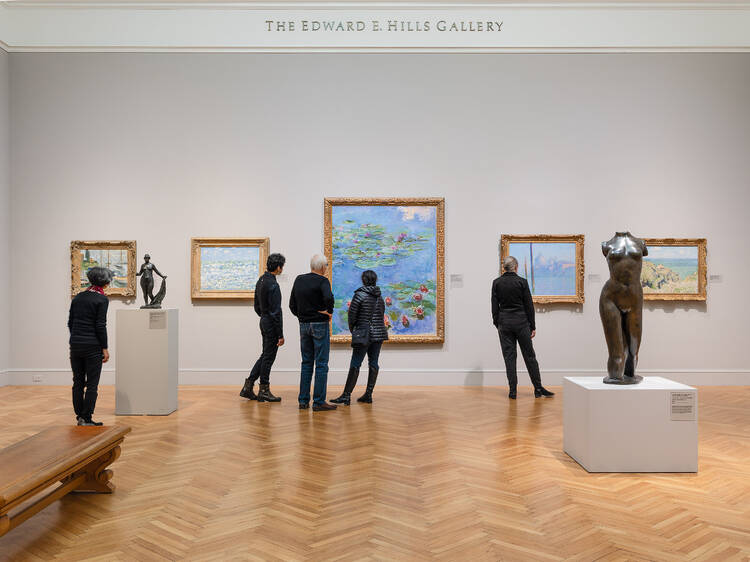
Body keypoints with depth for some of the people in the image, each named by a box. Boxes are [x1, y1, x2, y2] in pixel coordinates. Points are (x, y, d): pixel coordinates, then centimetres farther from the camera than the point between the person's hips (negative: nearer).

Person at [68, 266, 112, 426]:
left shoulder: (77, 297, 9)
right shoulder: (102, 299, -9)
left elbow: (70, 322, 11)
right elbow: (100, 326, -13)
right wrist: (105, 348, -8)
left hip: (75, 345, 6)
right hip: (92, 345, -6)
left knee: (78, 382, 12)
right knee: (92, 384, 1)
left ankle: (79, 417, 17)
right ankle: (86, 419, 1)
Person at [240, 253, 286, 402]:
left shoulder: (261, 280, 9)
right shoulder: (273, 285, -20)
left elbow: (256, 305, 17)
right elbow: (276, 311, -21)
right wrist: (280, 335, -18)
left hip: (264, 321, 9)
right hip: (272, 324, -9)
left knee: (265, 355, 17)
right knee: (268, 357, 1)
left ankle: (248, 386, 17)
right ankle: (264, 391, 11)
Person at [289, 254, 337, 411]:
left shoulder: (299, 280, 9)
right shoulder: (322, 281, -10)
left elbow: (292, 305, 11)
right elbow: (328, 298, -29)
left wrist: (301, 316, 15)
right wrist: (329, 312, -12)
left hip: (303, 325, 6)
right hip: (320, 325, -6)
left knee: (306, 363, 13)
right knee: (321, 364, -1)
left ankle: (303, 400, 14)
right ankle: (319, 402, 0)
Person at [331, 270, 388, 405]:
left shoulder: (359, 295, -9)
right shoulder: (379, 297, 9)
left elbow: (352, 314, -7)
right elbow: (382, 315, 13)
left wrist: (352, 330, 9)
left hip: (363, 334, -6)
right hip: (379, 333, 6)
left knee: (355, 364, -5)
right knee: (373, 363, 7)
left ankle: (346, 395, -5)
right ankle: (368, 394, 9)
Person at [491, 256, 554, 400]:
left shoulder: (496, 283, 0)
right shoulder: (522, 282, -5)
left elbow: (494, 306, 2)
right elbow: (529, 305, -3)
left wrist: (497, 324, 11)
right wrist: (532, 326, 4)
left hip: (504, 323, 1)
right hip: (521, 322, -1)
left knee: (509, 357, 5)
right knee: (529, 355, 7)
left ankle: (512, 391, 5)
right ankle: (538, 388, 13)